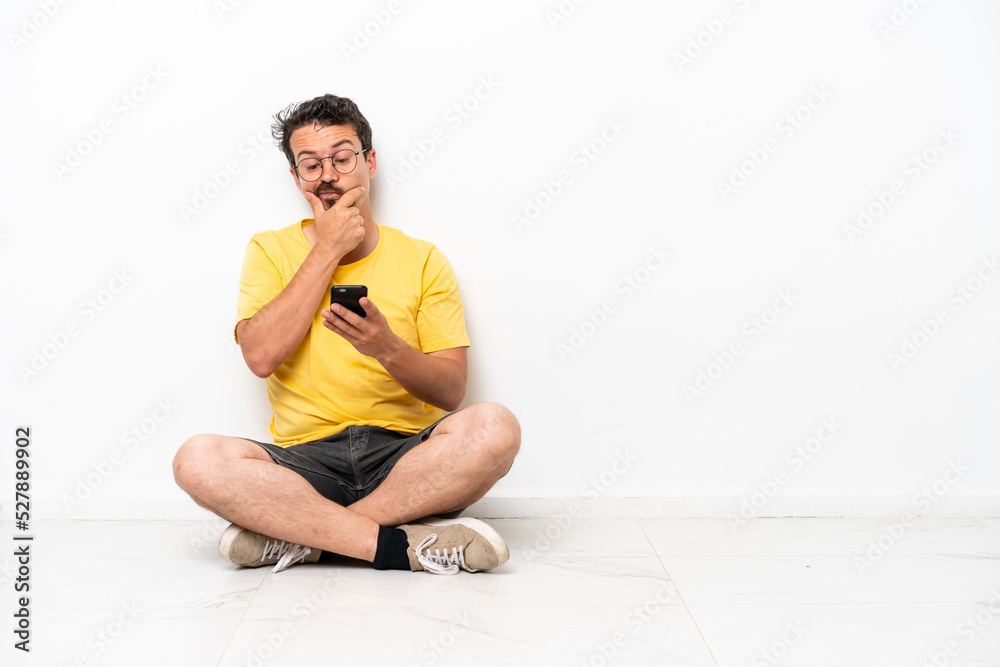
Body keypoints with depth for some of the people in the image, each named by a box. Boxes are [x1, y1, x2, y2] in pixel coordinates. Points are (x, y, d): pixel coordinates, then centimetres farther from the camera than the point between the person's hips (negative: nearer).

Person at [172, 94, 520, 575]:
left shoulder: (422, 260, 8)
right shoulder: (271, 251, 11)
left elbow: (451, 390, 1)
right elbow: (261, 356, -8)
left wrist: (388, 349, -20)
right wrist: (327, 250, -6)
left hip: (403, 455, 1)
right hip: (306, 460, 0)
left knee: (494, 427, -30)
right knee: (197, 459, -29)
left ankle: (297, 535, -22)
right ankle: (405, 546, -26)